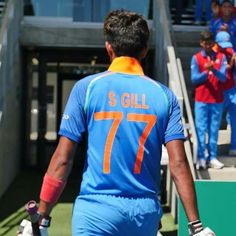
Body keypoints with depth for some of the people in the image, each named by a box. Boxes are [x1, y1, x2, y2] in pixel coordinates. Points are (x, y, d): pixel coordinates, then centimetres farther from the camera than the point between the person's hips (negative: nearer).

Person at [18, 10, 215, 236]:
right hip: (146, 212, 3)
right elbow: (178, 165, -4)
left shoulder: (86, 87, -2)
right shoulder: (164, 95, 3)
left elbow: (62, 160, -5)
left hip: (97, 210, -3)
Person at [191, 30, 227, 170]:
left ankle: (213, 158, 10)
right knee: (201, 129, -2)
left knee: (214, 130, 5)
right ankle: (201, 158, 1)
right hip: (201, 100, -1)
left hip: (217, 100, 1)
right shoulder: (196, 58, 2)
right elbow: (194, 79, -3)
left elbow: (224, 77, -4)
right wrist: (206, 72, -19)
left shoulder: (221, 57, 5)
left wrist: (214, 70, -23)